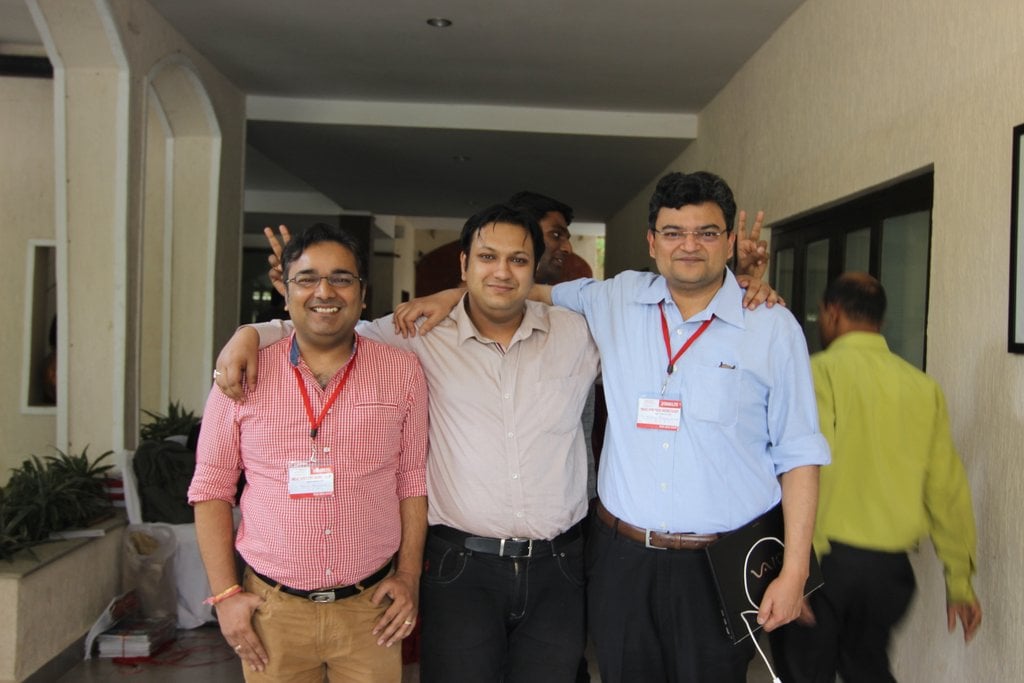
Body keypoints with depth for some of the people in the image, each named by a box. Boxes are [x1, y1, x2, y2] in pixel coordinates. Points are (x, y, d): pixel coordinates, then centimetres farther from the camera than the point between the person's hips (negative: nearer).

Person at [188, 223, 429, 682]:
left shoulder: (402, 372, -1)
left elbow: (412, 481, 5)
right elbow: (211, 490, 2)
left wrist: (409, 575, 0)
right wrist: (225, 594, -1)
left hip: (370, 608, 0)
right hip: (271, 610, 0)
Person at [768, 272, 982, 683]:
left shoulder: (820, 372, -9)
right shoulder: (923, 386, 5)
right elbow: (948, 487, 6)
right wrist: (959, 579, 14)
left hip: (828, 556, -5)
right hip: (890, 565, 5)